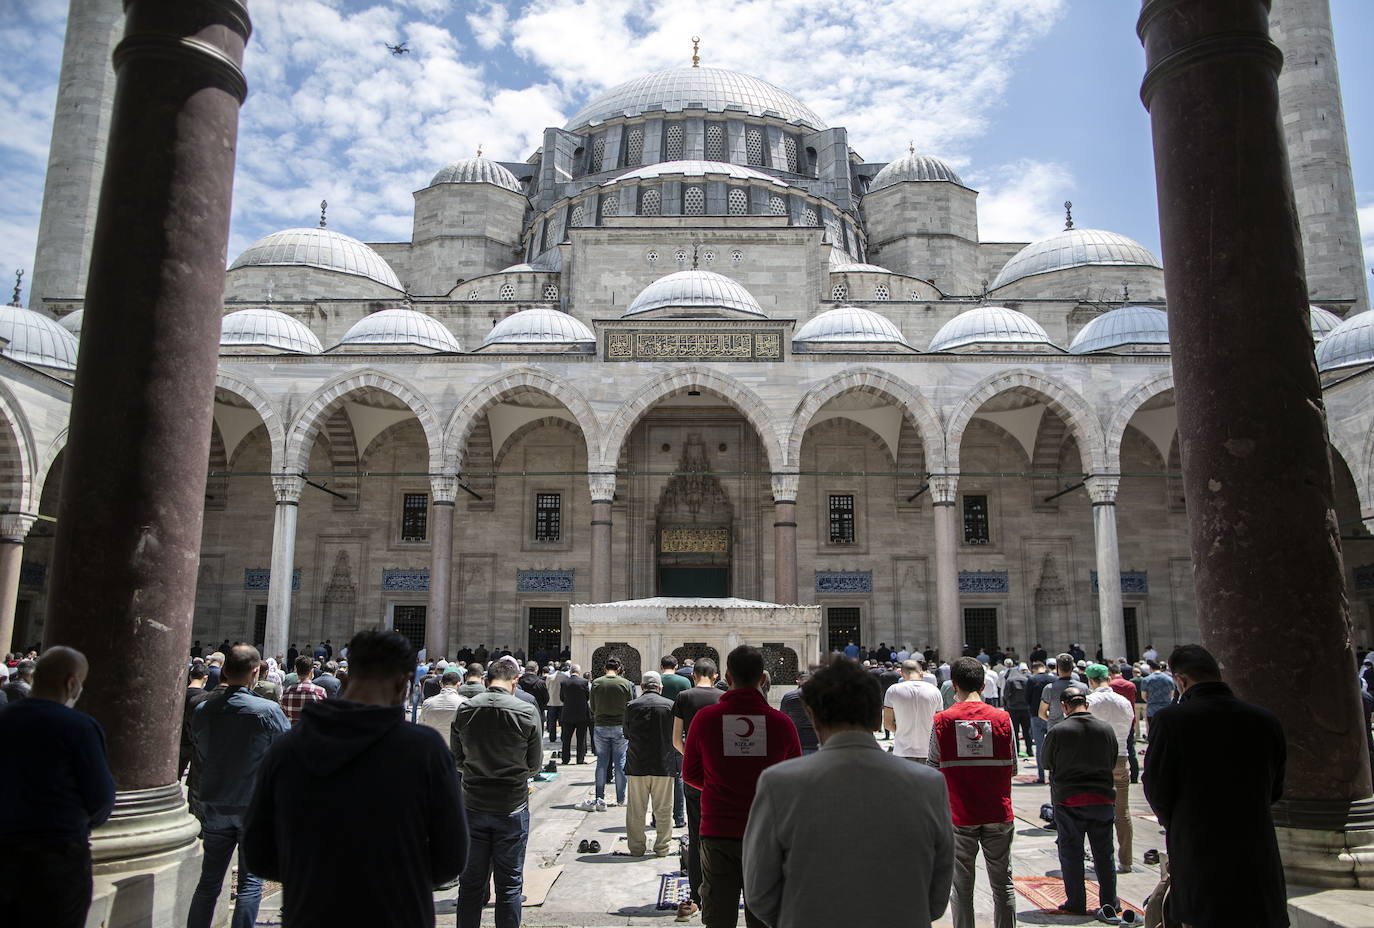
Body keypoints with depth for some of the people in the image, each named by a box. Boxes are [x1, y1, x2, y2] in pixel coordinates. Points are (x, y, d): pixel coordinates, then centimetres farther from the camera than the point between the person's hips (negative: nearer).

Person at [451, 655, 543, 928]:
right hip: (512, 806, -2)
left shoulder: (465, 709, -5)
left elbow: (457, 758, 4)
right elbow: (535, 764, -4)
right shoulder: (527, 712, -13)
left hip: (473, 804, 3)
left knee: (471, 880, 14)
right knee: (509, 883, 9)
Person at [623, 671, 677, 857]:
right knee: (663, 810, 9)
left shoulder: (631, 706, -4)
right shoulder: (670, 705, -5)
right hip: (664, 765, 0)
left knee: (636, 810, 10)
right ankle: (662, 848, 14)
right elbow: (675, 736, 4)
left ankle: (636, 847, 16)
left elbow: (626, 735, 7)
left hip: (636, 765, 0)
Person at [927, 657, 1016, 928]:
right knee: (1003, 884, 13)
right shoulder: (1002, 718, -4)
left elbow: (933, 769, -3)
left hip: (959, 816, -1)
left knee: (961, 886, 8)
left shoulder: (942, 720, -7)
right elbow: (1012, 768, 3)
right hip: (999, 814, 1)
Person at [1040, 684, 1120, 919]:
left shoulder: (1057, 731, -13)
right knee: (1104, 855, 15)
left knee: (1071, 855, 9)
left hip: (1068, 799, -3)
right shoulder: (1106, 729, -3)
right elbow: (1113, 764, 9)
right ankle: (1109, 903, 21)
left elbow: (1047, 764, -1)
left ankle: (1076, 904, 13)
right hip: (1102, 799, 3)